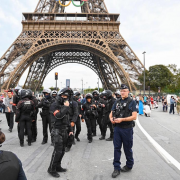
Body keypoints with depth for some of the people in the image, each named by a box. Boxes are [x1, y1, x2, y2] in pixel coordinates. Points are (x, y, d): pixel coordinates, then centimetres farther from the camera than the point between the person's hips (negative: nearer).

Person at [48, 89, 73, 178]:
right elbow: (58, 116, -26)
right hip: (57, 131, -8)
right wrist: (66, 107, -19)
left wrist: (70, 129, 17)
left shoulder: (64, 105, 14)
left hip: (64, 130, 8)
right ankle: (51, 169, 5)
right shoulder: (54, 105, -10)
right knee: (57, 151, -9)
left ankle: (58, 167, 25)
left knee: (62, 150, 12)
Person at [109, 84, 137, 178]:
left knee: (127, 148, 11)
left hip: (127, 129, -4)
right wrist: (111, 119, -10)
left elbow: (134, 116, -15)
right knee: (116, 148, 6)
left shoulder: (132, 102, -7)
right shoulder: (117, 102, 9)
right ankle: (116, 168, 16)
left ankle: (129, 165, 31)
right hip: (117, 128, 4)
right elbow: (111, 113, 12)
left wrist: (122, 119, -23)